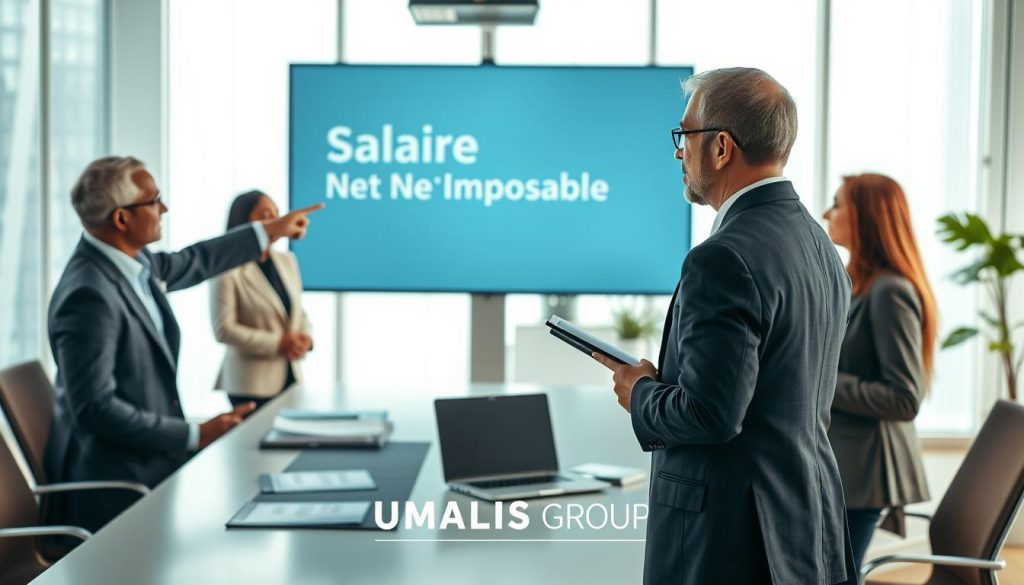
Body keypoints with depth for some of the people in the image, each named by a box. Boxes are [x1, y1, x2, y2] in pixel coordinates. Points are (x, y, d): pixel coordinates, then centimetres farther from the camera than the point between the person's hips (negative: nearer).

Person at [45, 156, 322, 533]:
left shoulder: (130, 259, 2)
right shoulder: (89, 294, -24)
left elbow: (192, 262, 22)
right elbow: (94, 408, -25)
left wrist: (269, 231, 29)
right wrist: (195, 436, -21)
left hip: (145, 457, 8)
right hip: (113, 485, -8)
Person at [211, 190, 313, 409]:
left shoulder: (287, 261, 11)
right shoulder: (229, 269, -9)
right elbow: (223, 329, -14)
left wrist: (305, 337, -4)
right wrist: (277, 343, -17)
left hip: (291, 377, 6)